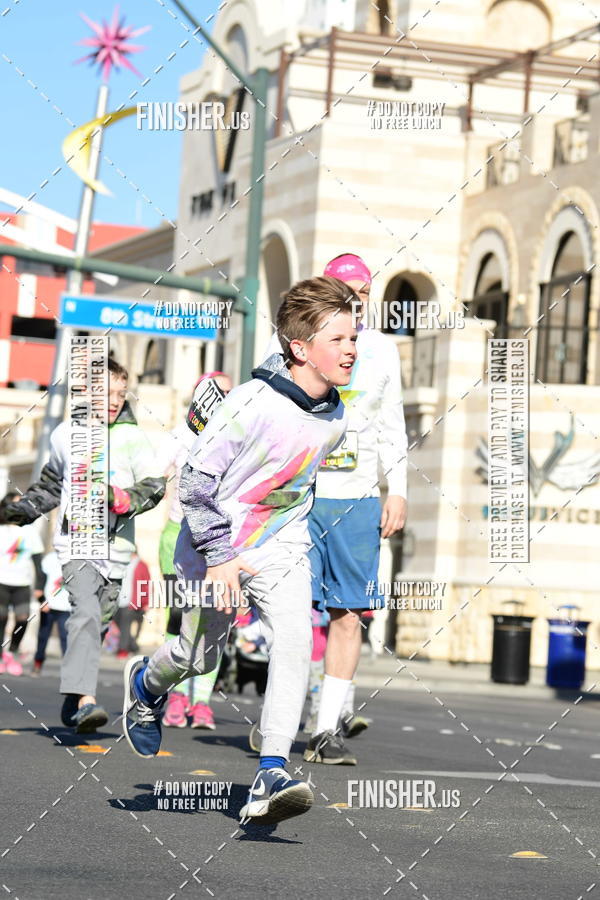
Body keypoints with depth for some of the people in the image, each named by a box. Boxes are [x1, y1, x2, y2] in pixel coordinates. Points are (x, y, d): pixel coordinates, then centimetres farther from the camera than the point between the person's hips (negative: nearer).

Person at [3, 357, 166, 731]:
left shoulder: (132, 436, 4)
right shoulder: (66, 434, 10)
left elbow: (155, 485, -3)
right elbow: (53, 480, 27)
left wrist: (123, 499, -20)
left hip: (115, 545, 1)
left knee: (98, 623, 5)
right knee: (86, 613, -20)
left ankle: (74, 701, 19)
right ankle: (85, 699, -30)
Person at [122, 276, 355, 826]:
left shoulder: (335, 417, -4)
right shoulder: (254, 403, -23)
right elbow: (197, 477, -19)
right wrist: (218, 556, -20)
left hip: (282, 548, 4)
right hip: (214, 546, -4)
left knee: (295, 642, -19)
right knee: (201, 657, 11)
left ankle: (271, 779, -22)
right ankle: (146, 684, 47)